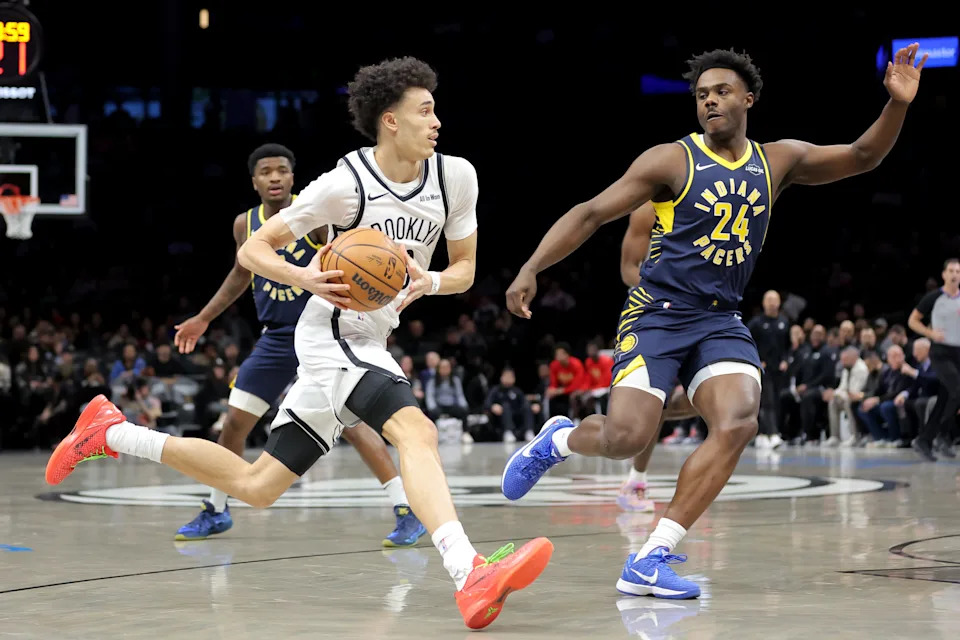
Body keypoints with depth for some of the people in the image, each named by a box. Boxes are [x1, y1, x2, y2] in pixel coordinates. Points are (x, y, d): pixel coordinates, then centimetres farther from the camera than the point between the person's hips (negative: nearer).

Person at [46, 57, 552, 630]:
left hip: (371, 343, 7)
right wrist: (307, 279, -28)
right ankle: (471, 577, -49)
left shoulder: (456, 176, -1)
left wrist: (430, 282, -13)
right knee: (416, 431, -33)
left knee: (256, 486, 11)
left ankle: (110, 433, 23)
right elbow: (253, 250, -8)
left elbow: (465, 268, 10)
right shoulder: (347, 184, -15)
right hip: (335, 333, -7)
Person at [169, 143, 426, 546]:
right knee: (234, 422, 6)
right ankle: (216, 511, 25)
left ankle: (407, 510, -16)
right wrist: (202, 320, 26)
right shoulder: (245, 225, 4)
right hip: (275, 338, 5)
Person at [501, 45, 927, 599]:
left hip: (721, 320, 4)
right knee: (628, 437, -19)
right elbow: (591, 213, -4)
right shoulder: (672, 160, -4)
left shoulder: (778, 161, 10)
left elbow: (861, 157, 9)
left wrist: (898, 105, -9)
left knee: (739, 423, -22)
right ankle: (559, 439, 19)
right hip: (657, 311, -4)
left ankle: (650, 562, -18)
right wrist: (531, 269, -15)